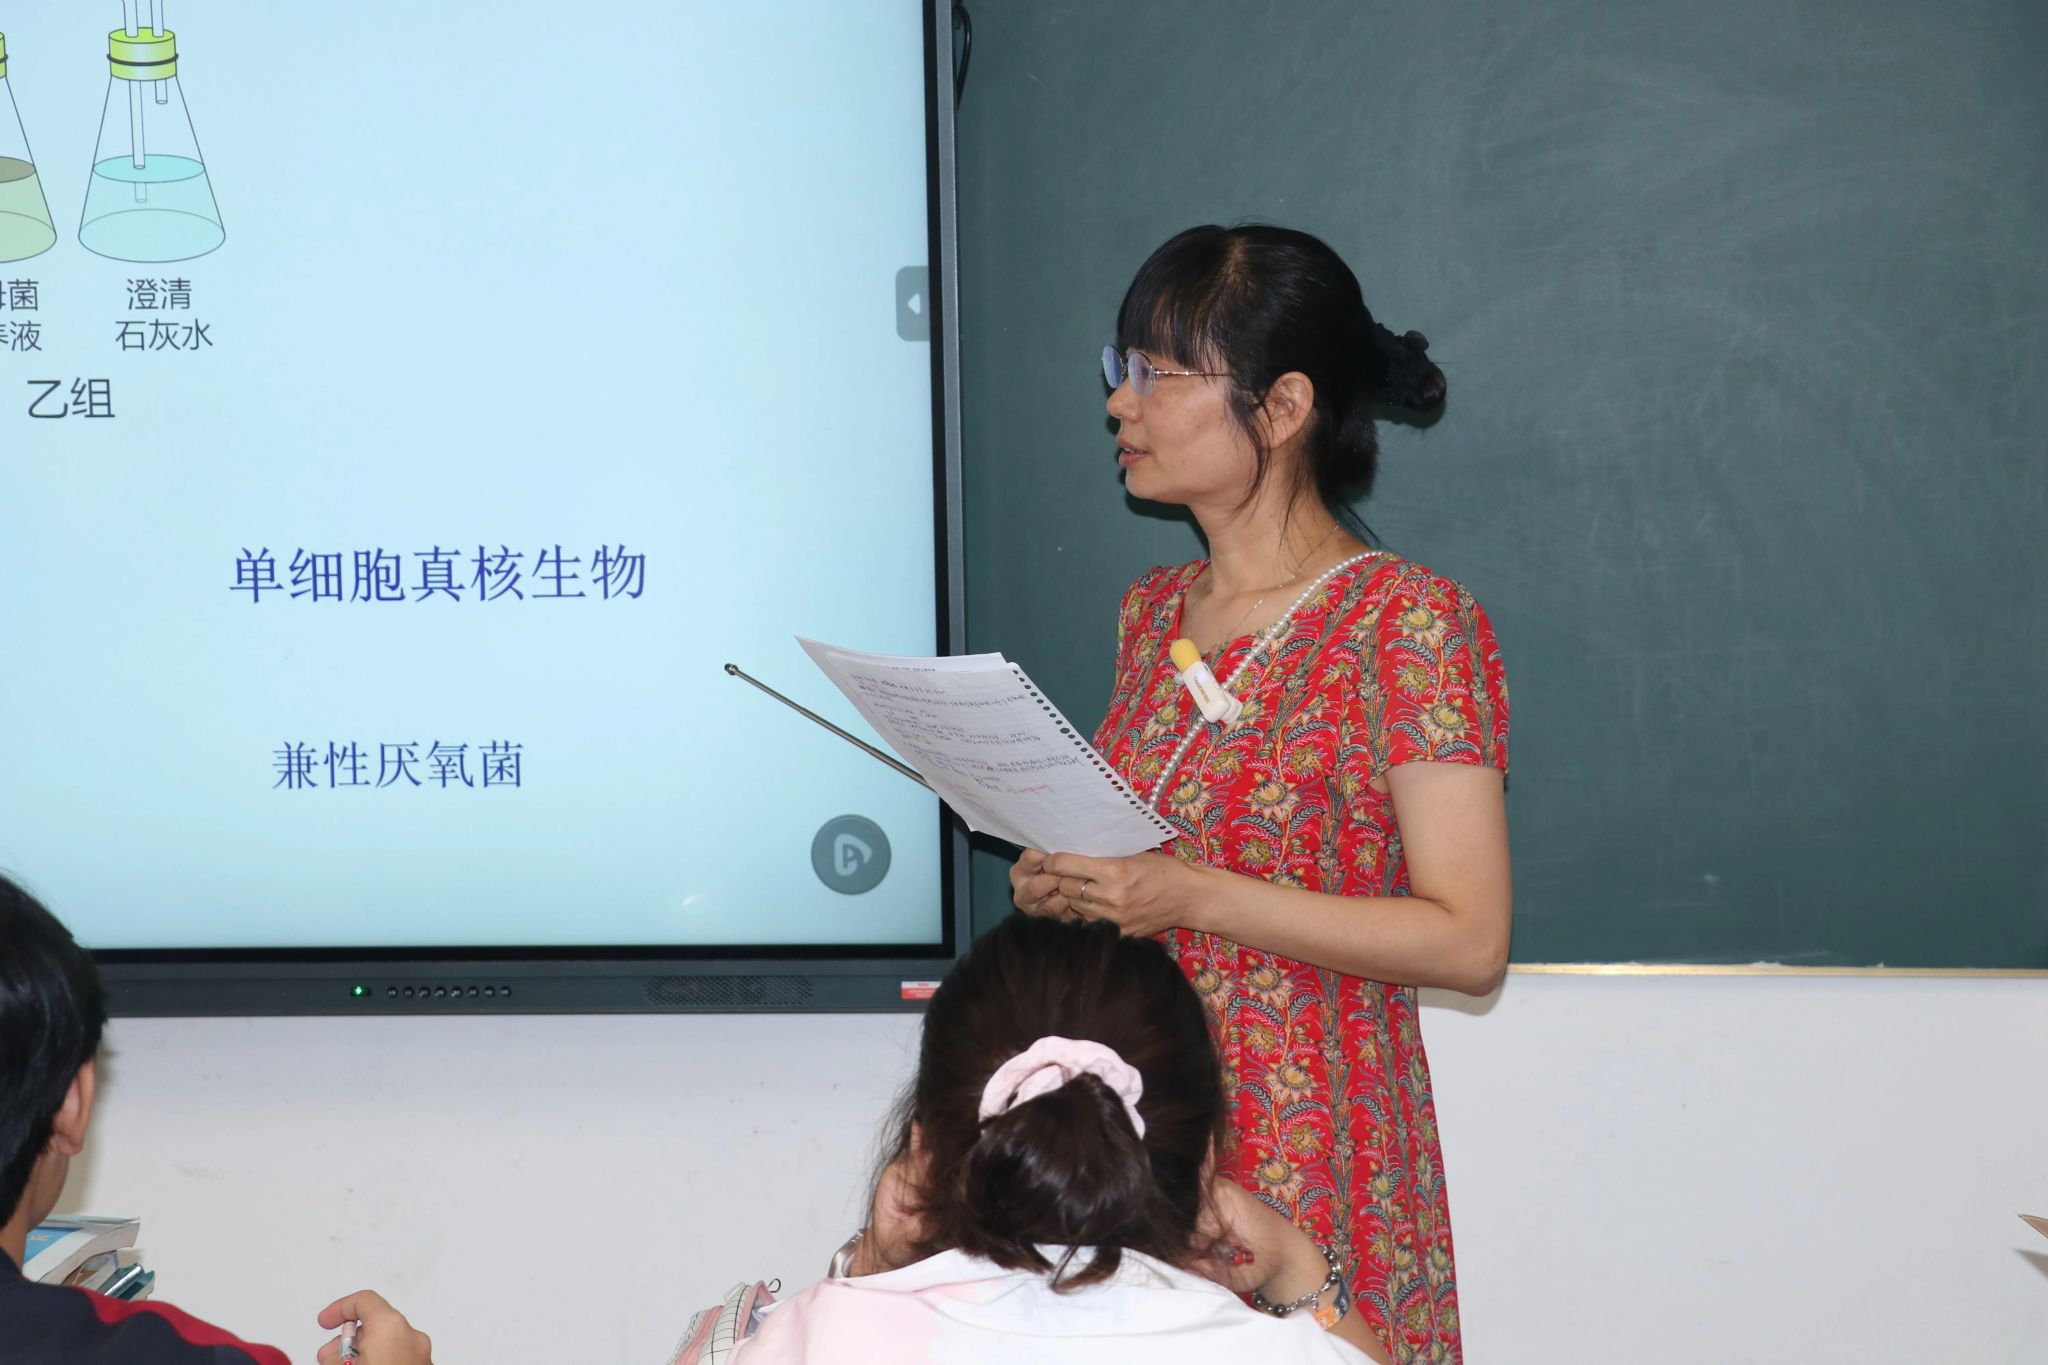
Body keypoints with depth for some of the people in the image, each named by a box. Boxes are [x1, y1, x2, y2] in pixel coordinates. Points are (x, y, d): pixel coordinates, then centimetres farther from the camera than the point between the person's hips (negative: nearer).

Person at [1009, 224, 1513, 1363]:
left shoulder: (1412, 624, -10)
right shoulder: (1155, 612, 12)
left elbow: (1468, 940, -16)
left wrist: (1195, 897, -20)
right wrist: (1068, 885, 3)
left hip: (1312, 1153, -6)